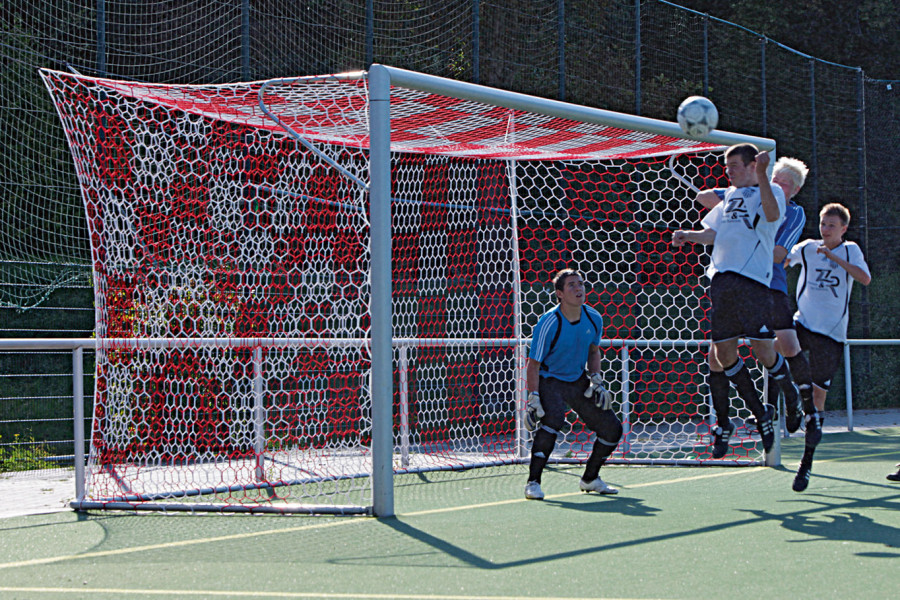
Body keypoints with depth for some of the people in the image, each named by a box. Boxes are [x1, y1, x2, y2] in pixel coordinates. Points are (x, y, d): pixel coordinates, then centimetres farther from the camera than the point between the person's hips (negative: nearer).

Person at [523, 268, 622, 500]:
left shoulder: (594, 318, -6)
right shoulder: (548, 323, -22)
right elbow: (533, 364, -18)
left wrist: (596, 380, 0)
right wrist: (533, 400, -24)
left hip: (579, 381, 6)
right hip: (550, 380, -6)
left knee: (612, 429, 4)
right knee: (553, 418, -35)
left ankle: (590, 479, 26)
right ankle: (533, 483, -28)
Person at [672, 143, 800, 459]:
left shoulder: (770, 191, 4)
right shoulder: (729, 196, 23)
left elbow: (772, 214, -18)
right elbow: (713, 232, 27)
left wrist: (762, 173, -26)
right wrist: (689, 236, 8)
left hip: (753, 281, -7)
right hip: (721, 279, 7)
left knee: (763, 350, -12)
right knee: (722, 352, 3)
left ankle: (793, 399, 14)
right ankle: (760, 412, 17)